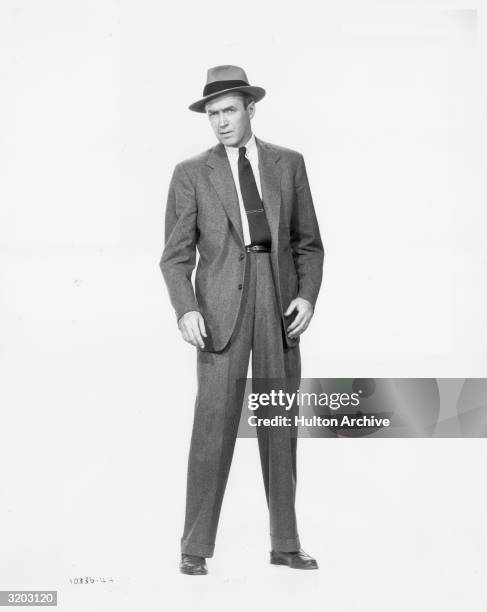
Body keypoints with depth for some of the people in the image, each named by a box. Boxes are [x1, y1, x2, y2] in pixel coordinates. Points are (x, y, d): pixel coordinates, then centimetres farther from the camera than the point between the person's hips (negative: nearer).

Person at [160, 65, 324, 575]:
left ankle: (285, 543, 14)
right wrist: (186, 310, -13)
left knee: (280, 424, 5)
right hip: (221, 305, -2)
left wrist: (308, 295, -4)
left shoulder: (288, 164, 11)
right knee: (214, 422, -8)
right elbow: (176, 256, 3)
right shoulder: (191, 174, 6)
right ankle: (195, 547, 0)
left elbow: (308, 242, 12)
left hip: (280, 299, 2)